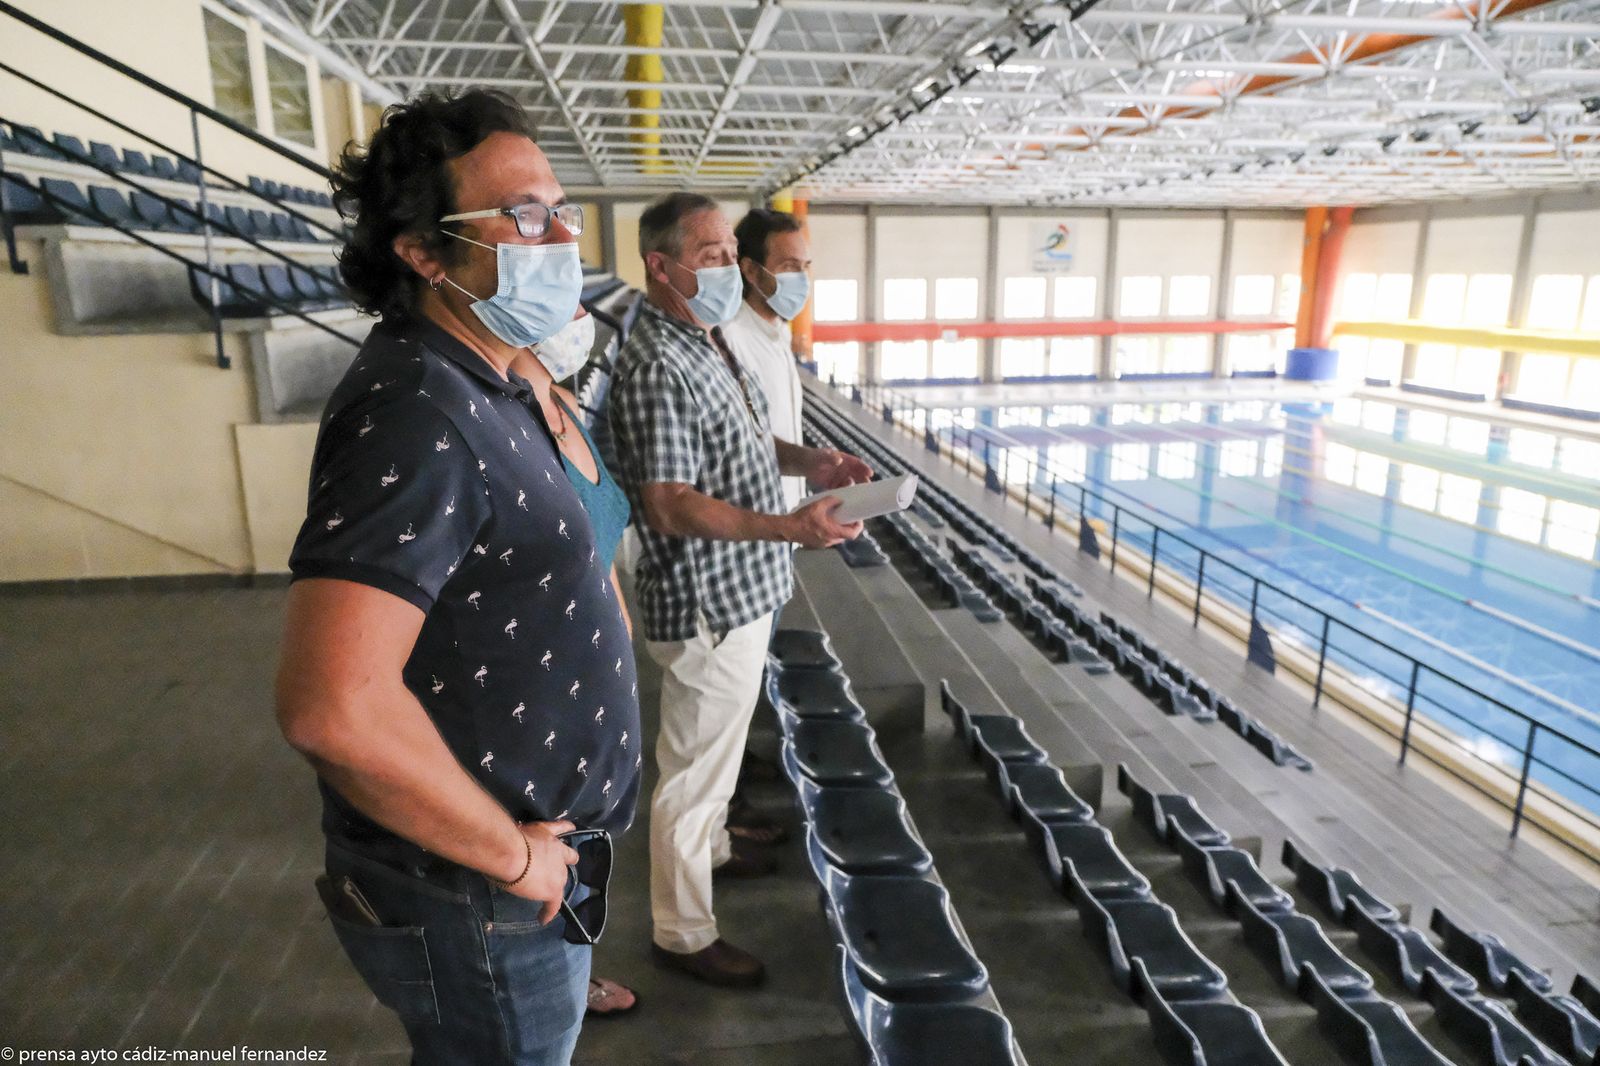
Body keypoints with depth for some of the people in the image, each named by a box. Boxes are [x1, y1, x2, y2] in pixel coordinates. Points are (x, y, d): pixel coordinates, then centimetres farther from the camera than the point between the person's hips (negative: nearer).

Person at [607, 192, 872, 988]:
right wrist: (788, 527, -33)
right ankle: (683, 934, 23)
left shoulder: (706, 342, 8)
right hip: (706, 606, -10)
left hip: (740, 593, 10)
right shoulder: (657, 368, -24)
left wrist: (804, 460, 2)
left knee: (719, 742, 28)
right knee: (694, 764, 5)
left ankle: (710, 847, 51)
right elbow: (672, 506, -27)